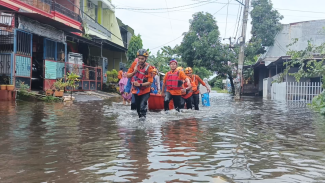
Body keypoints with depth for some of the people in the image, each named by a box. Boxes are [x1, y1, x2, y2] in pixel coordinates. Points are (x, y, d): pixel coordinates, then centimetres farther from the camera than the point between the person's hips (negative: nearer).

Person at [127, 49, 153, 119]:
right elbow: (128, 75, -3)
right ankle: (140, 117, 37)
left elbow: (150, 82, -20)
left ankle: (143, 117, -3)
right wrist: (134, 72, -22)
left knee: (142, 106, -23)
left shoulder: (148, 68, -19)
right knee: (137, 107, 15)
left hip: (145, 91, -4)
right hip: (136, 91, 4)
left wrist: (140, 84, -30)